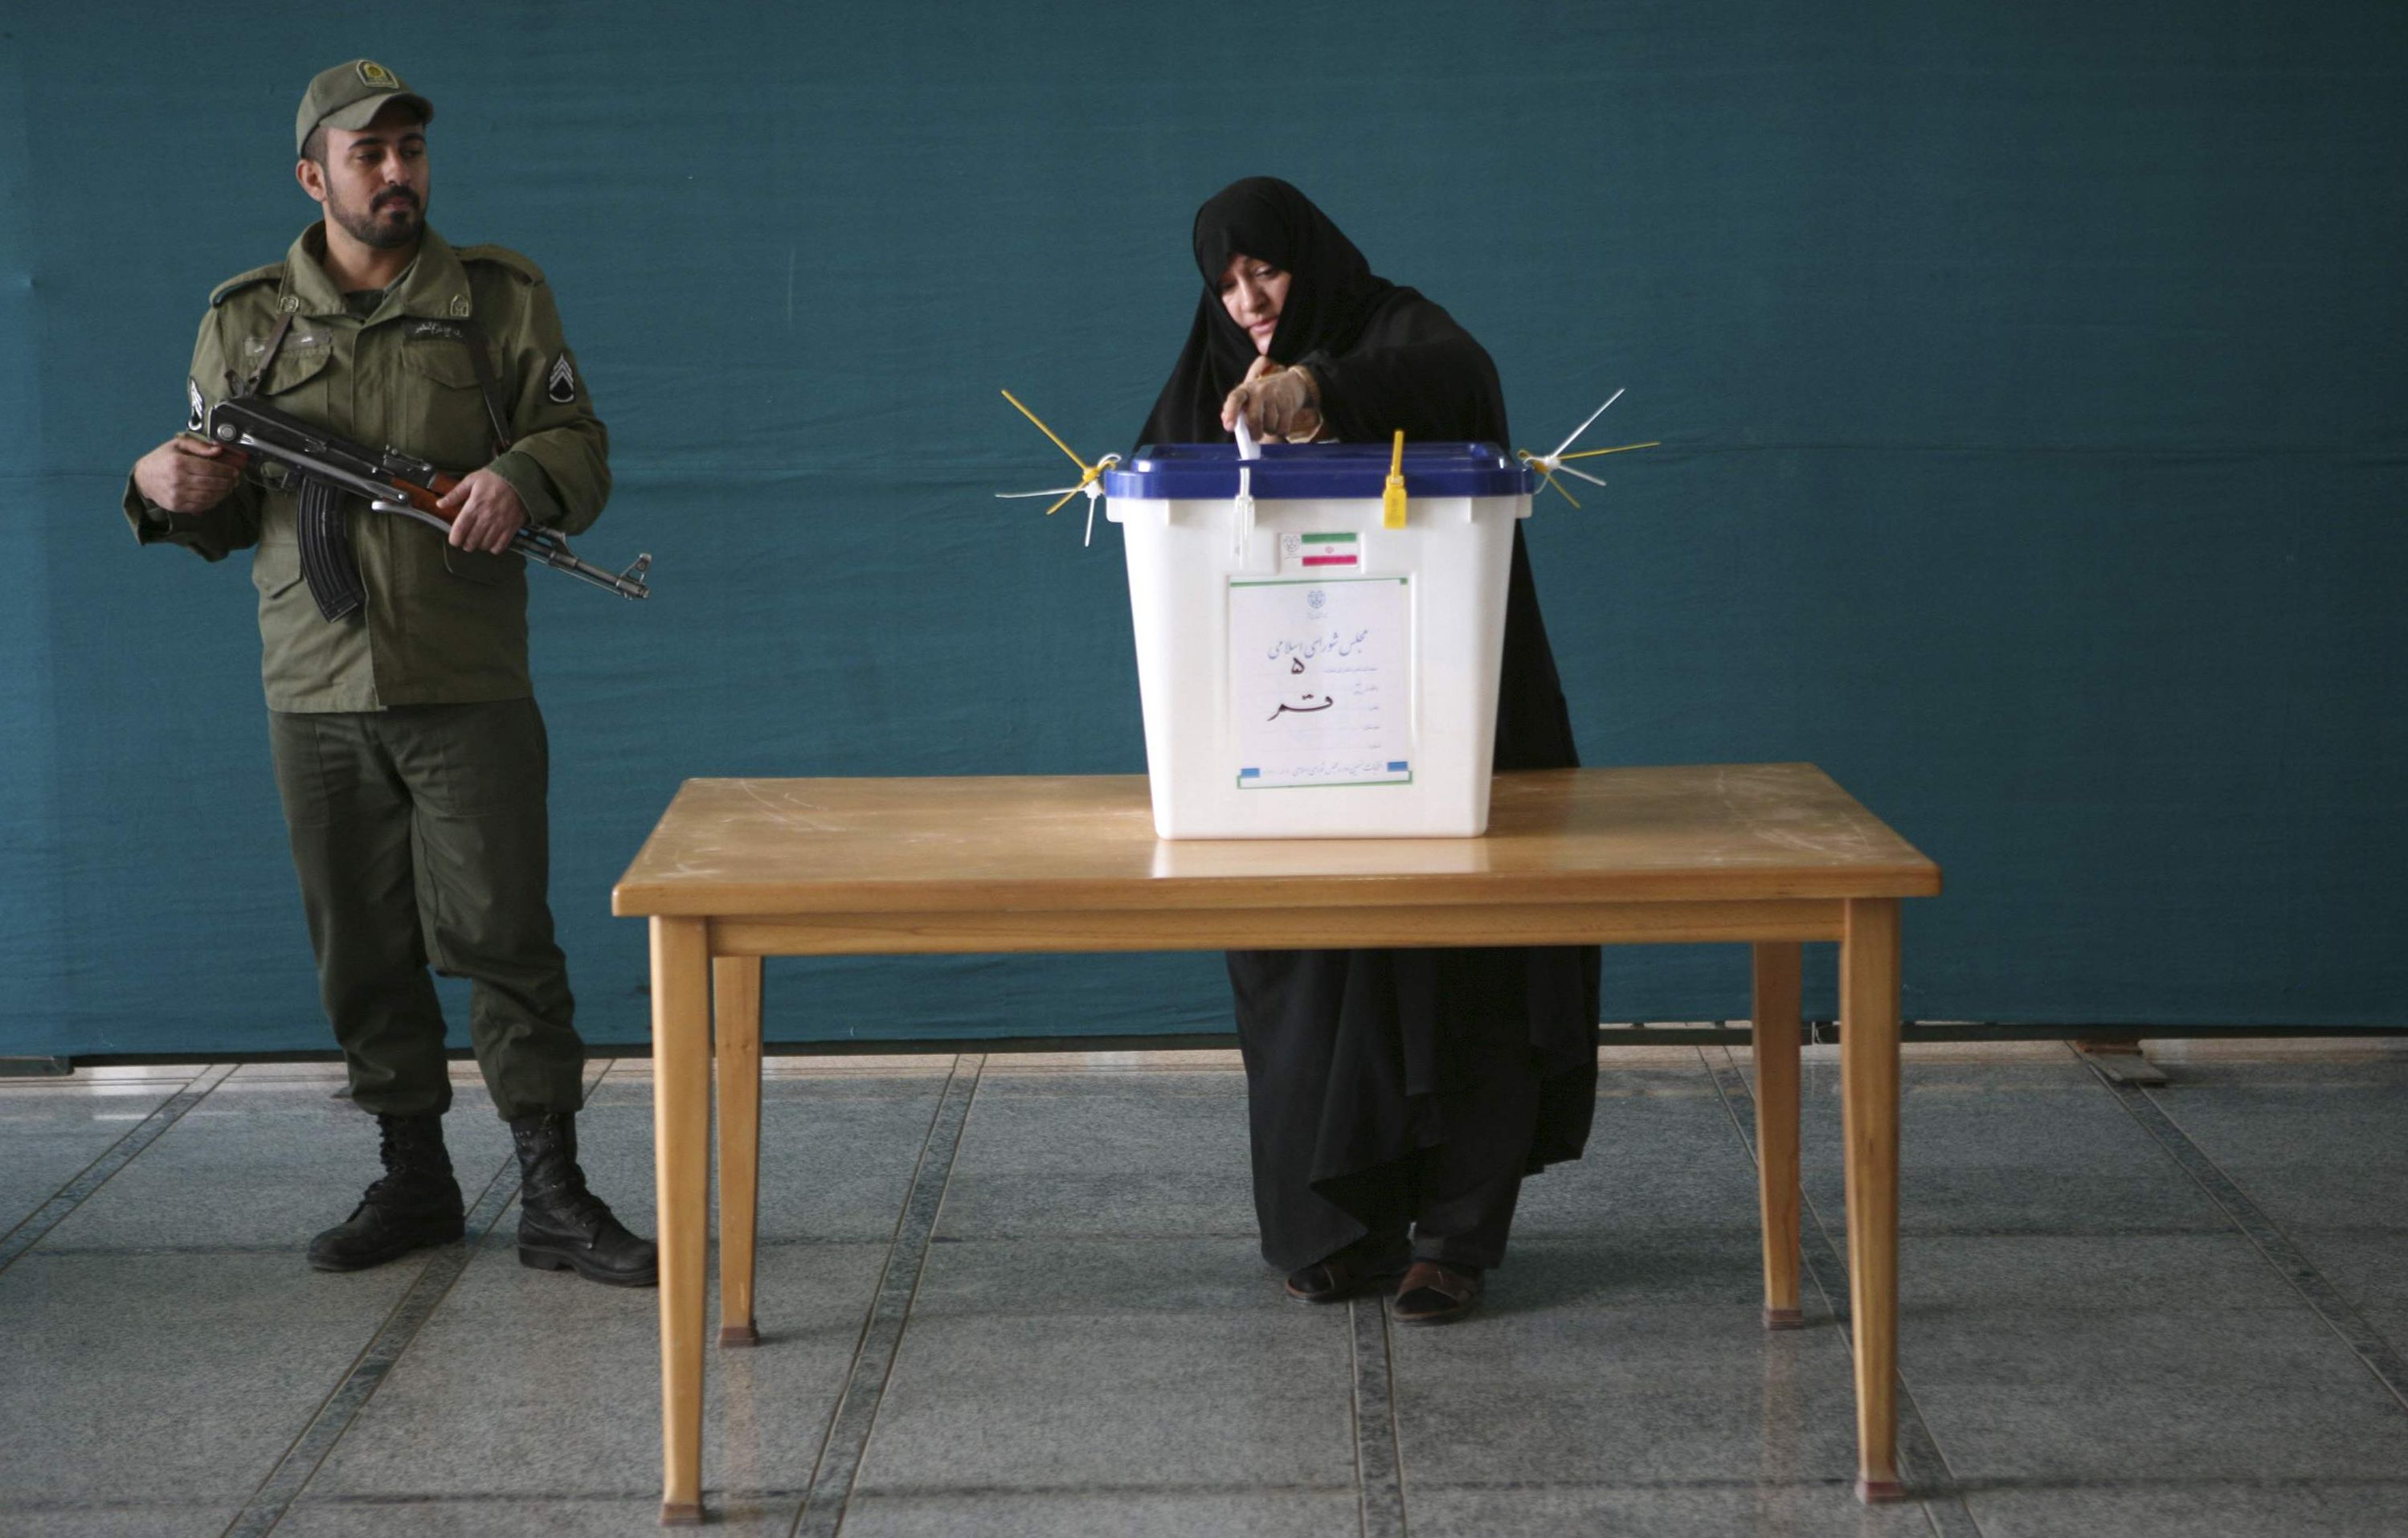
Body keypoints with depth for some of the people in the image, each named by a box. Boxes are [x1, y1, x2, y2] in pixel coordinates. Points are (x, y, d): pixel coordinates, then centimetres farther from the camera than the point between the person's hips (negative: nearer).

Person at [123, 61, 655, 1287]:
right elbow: (215, 517, 15)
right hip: (316, 697, 2)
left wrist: (522, 476, -19)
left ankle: (553, 1198, 0)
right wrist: (165, 488, -8)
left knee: (504, 939, -5)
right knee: (362, 952, 8)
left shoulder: (498, 298, 6)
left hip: (468, 690, -2)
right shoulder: (245, 322, 10)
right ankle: (412, 1178, 21)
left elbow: (580, 449, 3)